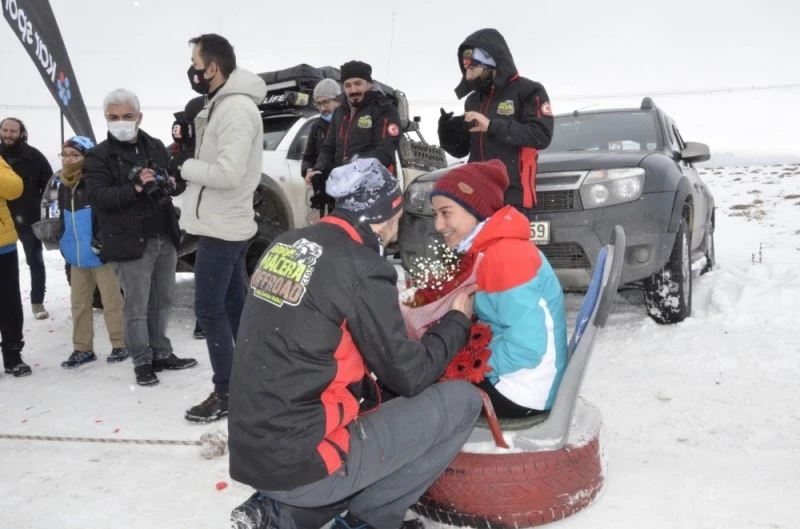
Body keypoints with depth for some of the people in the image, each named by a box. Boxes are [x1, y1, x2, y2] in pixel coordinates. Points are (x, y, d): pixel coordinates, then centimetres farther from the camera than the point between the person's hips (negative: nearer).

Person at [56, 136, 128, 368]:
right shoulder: (64, 186, 11)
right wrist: (62, 242, 15)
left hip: (101, 253, -8)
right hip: (76, 257, 8)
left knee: (112, 302, 2)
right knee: (79, 303, 13)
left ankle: (120, 345, 11)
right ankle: (82, 348, 23)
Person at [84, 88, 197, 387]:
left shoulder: (156, 147, 11)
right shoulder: (98, 157, -4)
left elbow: (176, 180, 18)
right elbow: (97, 196, -15)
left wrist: (172, 183, -6)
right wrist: (135, 188, -26)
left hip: (165, 238, 5)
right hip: (130, 243, -5)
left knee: (163, 301, 14)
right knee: (136, 306, 0)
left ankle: (162, 353, 27)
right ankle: (143, 362, 12)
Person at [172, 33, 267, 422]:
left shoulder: (237, 108, -19)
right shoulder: (222, 104, 13)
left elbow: (229, 172, -26)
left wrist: (184, 166, -14)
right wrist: (192, 136, 2)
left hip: (221, 226, -10)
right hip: (225, 223, 10)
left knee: (209, 309, -4)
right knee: (234, 304, 15)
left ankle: (226, 393, 5)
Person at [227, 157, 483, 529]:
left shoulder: (287, 245, 7)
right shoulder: (360, 268, -15)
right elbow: (408, 376, -7)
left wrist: (397, 322, 17)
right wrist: (457, 320, 8)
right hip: (302, 464, -8)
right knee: (461, 400, 0)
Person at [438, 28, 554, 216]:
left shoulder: (528, 91, -1)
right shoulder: (473, 100, 20)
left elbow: (541, 135, -16)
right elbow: (462, 150, 23)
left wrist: (493, 125, -20)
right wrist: (447, 133, 0)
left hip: (513, 199, -6)